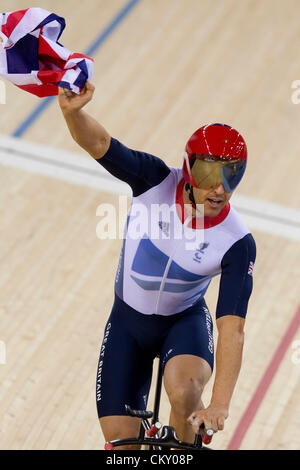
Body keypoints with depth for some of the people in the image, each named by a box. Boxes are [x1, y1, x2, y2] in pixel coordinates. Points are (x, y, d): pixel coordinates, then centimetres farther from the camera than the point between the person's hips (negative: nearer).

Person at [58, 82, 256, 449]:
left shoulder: (237, 243, -26)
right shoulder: (157, 181, -23)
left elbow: (231, 328, -28)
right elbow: (97, 143, -33)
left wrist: (220, 405, -38)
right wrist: (72, 111, -57)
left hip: (184, 322, -1)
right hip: (128, 322, 1)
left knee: (184, 391, -34)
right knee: (121, 441, -1)